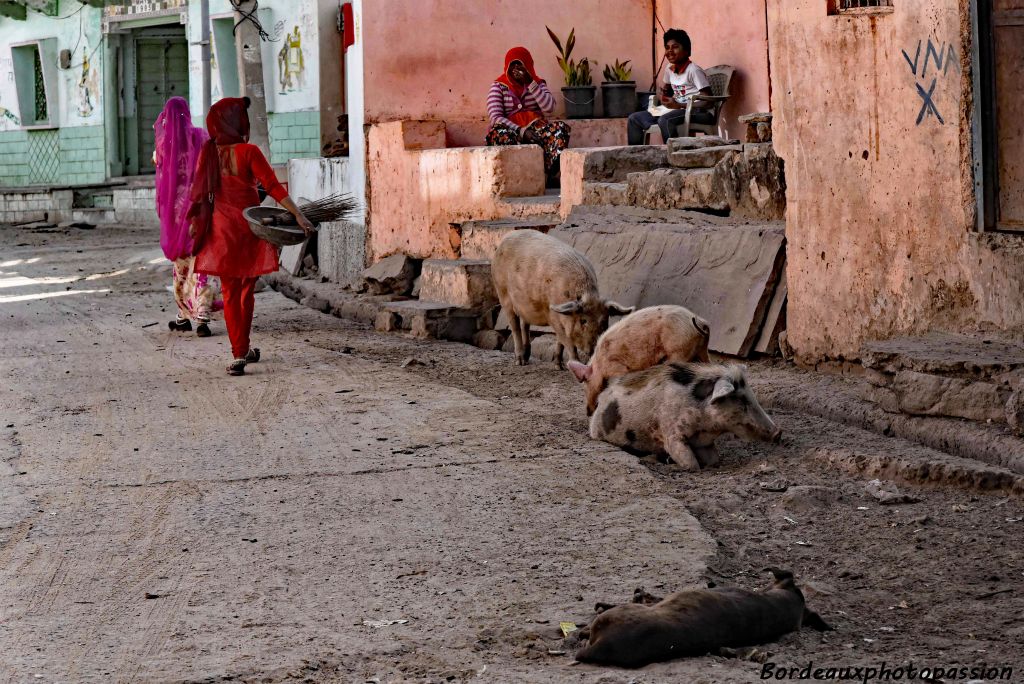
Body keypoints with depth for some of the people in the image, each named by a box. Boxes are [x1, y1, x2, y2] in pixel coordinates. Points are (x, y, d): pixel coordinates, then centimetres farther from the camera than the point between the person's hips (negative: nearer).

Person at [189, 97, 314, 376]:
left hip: (221, 227, 2)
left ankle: (239, 353, -2)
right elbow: (273, 187, -16)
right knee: (247, 289, 15)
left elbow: (200, 191, 6)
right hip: (249, 226, -2)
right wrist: (298, 215, -15)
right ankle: (244, 348, 25)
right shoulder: (248, 152, -12)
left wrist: (195, 221, 19)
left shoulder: (209, 152, -1)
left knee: (230, 291, 7)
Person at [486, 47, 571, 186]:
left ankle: (553, 175, -43)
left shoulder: (538, 83, 14)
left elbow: (549, 107, -5)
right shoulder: (498, 86, 7)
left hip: (535, 127, 3)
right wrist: (522, 131, -21)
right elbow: (495, 117, -8)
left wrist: (530, 83, -11)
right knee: (501, 135, -39)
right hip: (511, 130, -3)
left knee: (561, 128, -28)